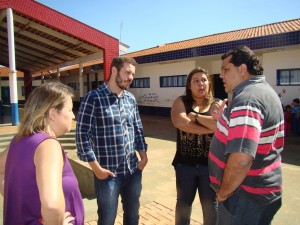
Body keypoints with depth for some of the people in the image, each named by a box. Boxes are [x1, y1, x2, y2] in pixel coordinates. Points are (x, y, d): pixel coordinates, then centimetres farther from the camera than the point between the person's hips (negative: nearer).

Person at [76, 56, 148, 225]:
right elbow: (82, 134, -13)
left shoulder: (131, 99, 7)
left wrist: (143, 155, 6)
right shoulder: (93, 98, -12)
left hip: (134, 170, 6)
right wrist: (96, 167, -13)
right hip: (108, 172, -5)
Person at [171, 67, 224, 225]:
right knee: (184, 202, 19)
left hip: (209, 164, 0)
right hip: (185, 163, 0)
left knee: (210, 205, 17)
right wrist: (211, 128, -18)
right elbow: (180, 123, -22)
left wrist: (196, 117, -17)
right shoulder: (181, 102, -2)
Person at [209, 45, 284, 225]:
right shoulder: (267, 92, 7)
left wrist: (223, 193, -20)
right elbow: (275, 144, 17)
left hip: (246, 196, -9)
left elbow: (241, 159, -36)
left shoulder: (246, 99, -26)